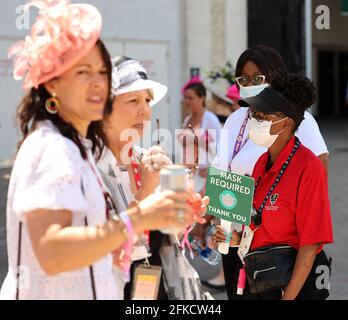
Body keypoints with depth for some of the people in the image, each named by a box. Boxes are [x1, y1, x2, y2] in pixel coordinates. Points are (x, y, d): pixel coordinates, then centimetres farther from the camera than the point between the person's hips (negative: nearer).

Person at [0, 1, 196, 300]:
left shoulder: (73, 145, 12)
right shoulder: (53, 149, -19)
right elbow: (51, 253, -31)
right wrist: (137, 219, -36)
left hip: (77, 290, 10)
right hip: (53, 291, -10)